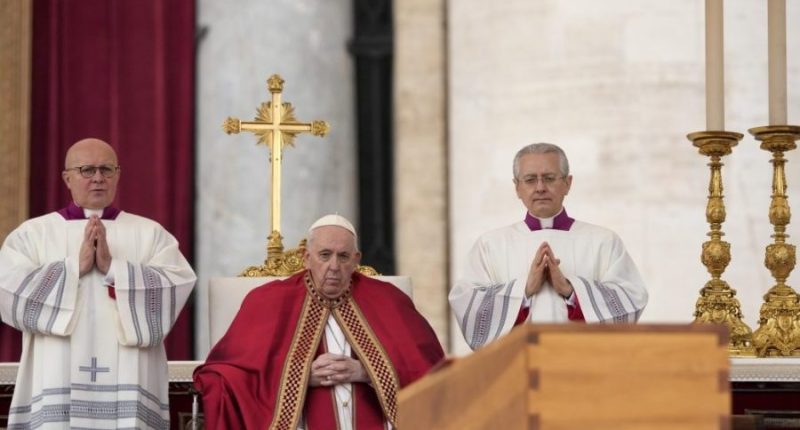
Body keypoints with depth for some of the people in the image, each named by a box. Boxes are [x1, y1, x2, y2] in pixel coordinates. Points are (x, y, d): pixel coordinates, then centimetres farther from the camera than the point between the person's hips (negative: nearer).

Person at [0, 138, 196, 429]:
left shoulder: (150, 233, 11)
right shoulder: (32, 233, 9)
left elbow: (178, 286, -5)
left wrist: (112, 267, -12)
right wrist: (75, 266, -11)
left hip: (127, 382, 0)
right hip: (57, 383, 0)